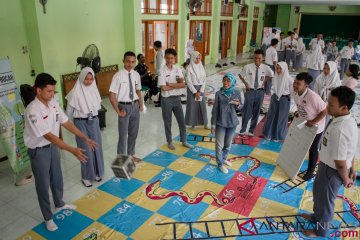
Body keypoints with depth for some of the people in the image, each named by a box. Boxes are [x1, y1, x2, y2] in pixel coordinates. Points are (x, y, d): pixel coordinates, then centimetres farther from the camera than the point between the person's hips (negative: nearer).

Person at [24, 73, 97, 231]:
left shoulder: (53, 103, -6)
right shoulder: (33, 111, -30)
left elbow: (66, 123, -1)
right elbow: (48, 135, -33)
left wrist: (86, 138, -5)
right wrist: (72, 150, -37)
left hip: (52, 146, 7)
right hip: (38, 151, -7)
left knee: (57, 178, 23)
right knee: (43, 184, 9)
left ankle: (59, 204, 48)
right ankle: (48, 218, 28)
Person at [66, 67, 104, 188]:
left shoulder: (94, 89, 0)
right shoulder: (76, 92, -16)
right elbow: (69, 111, -8)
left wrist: (93, 114, 3)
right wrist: (81, 114, 4)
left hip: (94, 122, 5)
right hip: (81, 124, -5)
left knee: (96, 147, 13)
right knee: (86, 150, 3)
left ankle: (97, 172, 31)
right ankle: (86, 177, 19)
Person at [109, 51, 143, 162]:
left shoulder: (136, 75, 1)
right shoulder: (118, 76, -15)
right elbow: (111, 95, -15)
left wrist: (140, 105, 6)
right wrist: (118, 111, -14)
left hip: (135, 106, 5)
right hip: (124, 106, -5)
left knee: (133, 133, 18)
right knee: (123, 134, 5)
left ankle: (131, 155, 38)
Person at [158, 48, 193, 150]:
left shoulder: (177, 70, 1)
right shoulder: (162, 71, -12)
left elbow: (183, 85, -8)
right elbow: (163, 88, -20)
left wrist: (170, 84, -16)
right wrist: (177, 85, -11)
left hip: (177, 98, 4)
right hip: (166, 99, -4)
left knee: (182, 121, 12)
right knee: (167, 122, 10)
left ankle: (184, 141, 28)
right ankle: (169, 142, 27)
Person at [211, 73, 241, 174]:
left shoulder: (237, 93, -4)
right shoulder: (219, 93, -11)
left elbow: (239, 108, 8)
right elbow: (215, 109, -7)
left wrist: (237, 104, -16)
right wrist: (213, 124, -6)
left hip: (232, 122, 3)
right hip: (220, 123, -3)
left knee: (228, 144, 18)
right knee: (219, 145, 4)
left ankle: (224, 158, 41)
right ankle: (220, 164, 22)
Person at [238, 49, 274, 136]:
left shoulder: (266, 68, -4)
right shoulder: (248, 67, -10)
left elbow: (271, 75, 16)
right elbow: (240, 75, 7)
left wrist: (264, 81, 5)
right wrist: (246, 83, -1)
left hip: (260, 91, 2)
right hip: (250, 91, -2)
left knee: (256, 112, 10)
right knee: (247, 111, -2)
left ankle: (251, 130, 24)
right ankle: (243, 129, 13)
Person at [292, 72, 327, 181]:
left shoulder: (312, 96, -36)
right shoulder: (295, 93, -13)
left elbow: (325, 110, -27)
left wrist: (314, 122, -28)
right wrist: (298, 112, -5)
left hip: (315, 127, -6)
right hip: (303, 124, 7)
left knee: (313, 149, 12)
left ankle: (310, 171, 31)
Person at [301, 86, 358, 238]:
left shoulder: (338, 130, -37)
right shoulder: (349, 121, -5)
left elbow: (340, 163, -28)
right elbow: (351, 149, 7)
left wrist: (345, 180, -11)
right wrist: (351, 169, 18)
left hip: (332, 170, -9)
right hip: (328, 166, 9)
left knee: (325, 200, 16)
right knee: (318, 191, 31)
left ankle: (321, 231, 44)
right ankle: (317, 216, 58)